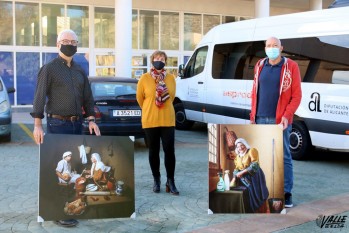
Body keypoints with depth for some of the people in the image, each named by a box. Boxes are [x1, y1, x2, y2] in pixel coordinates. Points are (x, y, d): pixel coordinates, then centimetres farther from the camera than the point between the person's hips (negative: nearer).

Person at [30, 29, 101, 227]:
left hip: (77, 123, 6)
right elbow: (39, 97, -9)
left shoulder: (80, 71, 14)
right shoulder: (49, 68, -3)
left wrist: (91, 119, 4)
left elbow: (88, 97, 15)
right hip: (58, 123, -6)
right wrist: (38, 124, -16)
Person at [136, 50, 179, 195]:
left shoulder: (170, 78, 1)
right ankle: (156, 180, 22)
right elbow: (139, 98, 6)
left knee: (169, 150, -2)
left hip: (167, 120, 1)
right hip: (150, 121, -1)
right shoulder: (144, 78, -5)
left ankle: (170, 182, 9)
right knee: (153, 151, 8)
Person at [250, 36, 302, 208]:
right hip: (260, 119, 4)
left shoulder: (291, 67, -2)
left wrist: (287, 116, -14)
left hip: (279, 120, -4)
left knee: (283, 157, 0)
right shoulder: (260, 65, 11)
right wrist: (252, 115, 9)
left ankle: (286, 193, 8)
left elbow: (297, 95, -4)